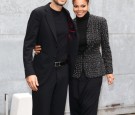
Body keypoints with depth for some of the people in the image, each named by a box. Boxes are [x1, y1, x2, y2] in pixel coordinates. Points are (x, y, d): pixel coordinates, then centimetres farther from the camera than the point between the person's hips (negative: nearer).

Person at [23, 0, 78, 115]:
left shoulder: (66, 14, 7)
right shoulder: (39, 13, -8)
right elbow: (28, 44, -11)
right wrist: (29, 72, -19)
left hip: (63, 71, 5)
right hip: (43, 71, -5)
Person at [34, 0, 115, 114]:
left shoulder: (100, 22, -6)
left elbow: (105, 47, 1)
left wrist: (109, 70, 1)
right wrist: (41, 49, -14)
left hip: (93, 71, -3)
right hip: (75, 72, 3)